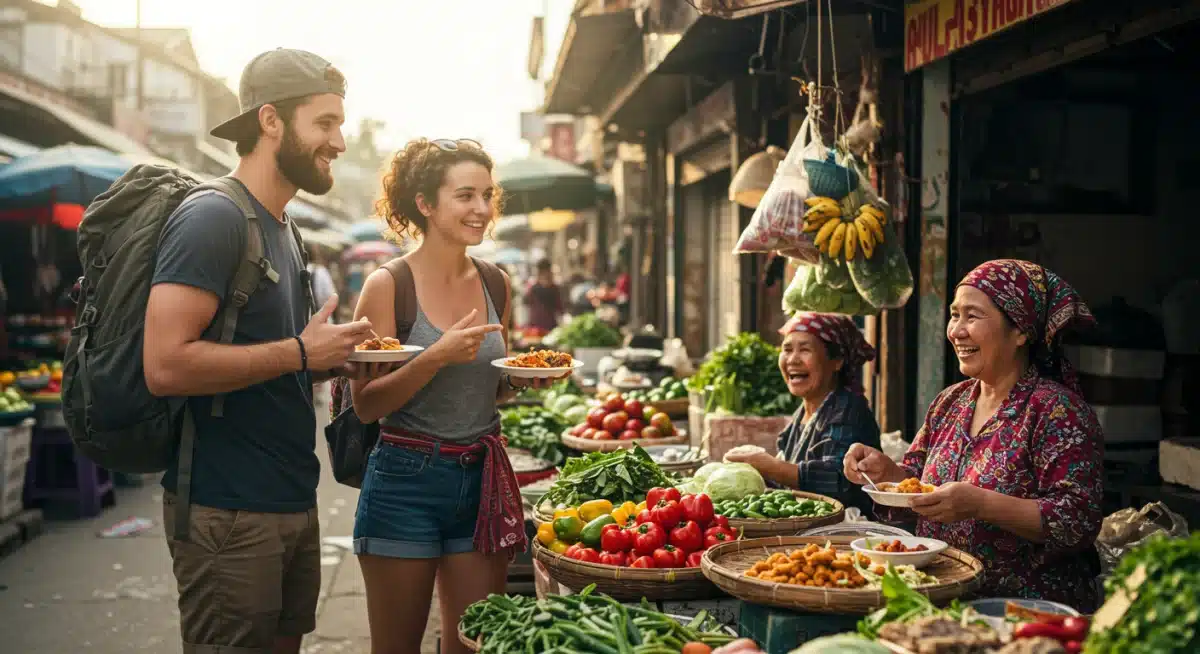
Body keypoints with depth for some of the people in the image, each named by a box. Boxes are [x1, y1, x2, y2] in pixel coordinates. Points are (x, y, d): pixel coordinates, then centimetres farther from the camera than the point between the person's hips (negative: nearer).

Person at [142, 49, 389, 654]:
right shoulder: (213, 217, -15)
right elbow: (166, 365, -25)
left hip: (291, 504, 9)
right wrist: (300, 353, -18)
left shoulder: (279, 226, 15)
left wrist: (336, 362, 5)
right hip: (228, 513, -9)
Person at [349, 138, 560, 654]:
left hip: (482, 480, 5)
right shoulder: (388, 285, -9)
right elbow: (366, 405, -11)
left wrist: (523, 379, -2)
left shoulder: (495, 284, 6)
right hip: (406, 481, -4)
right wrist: (435, 357, -23)